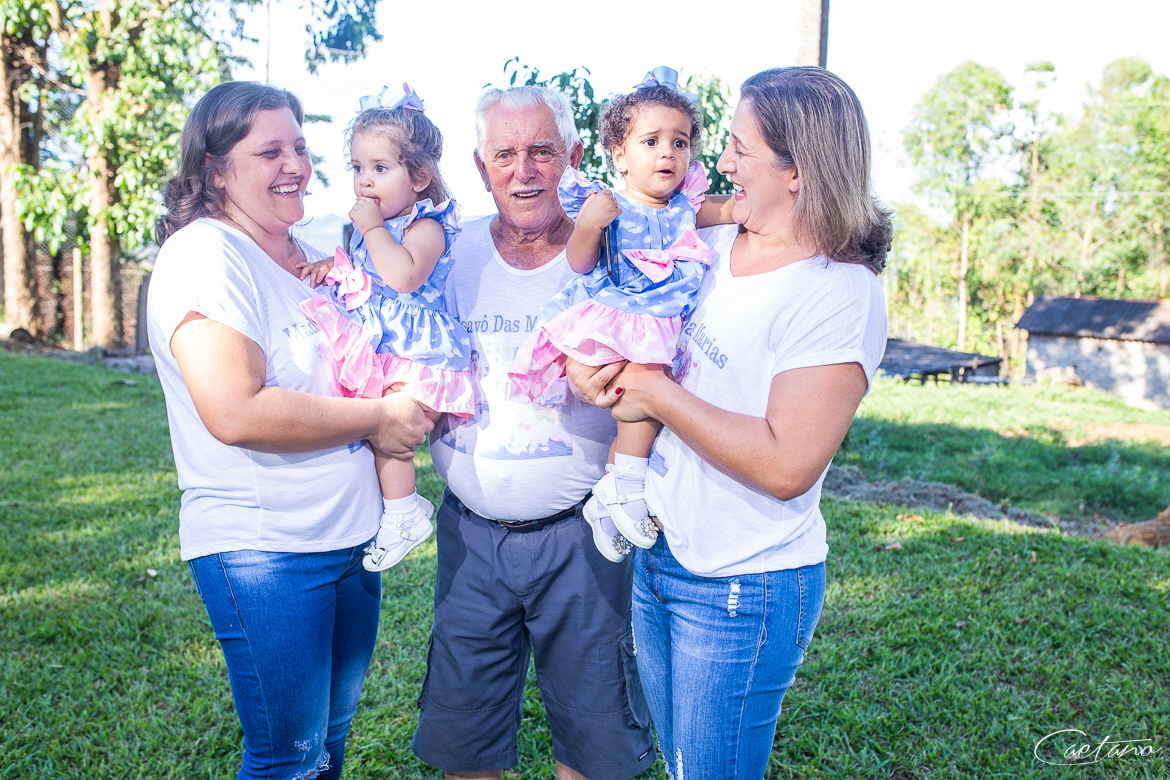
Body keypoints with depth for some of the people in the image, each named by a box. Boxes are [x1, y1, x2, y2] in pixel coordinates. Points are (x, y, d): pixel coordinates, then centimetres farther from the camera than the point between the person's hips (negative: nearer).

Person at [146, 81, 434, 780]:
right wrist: (378, 419, -17)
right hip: (262, 547, -7)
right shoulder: (202, 255, -13)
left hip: (354, 536, 8)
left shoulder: (312, 258, 11)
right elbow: (236, 413, -26)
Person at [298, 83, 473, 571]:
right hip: (370, 338, 9)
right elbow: (359, 264, 33)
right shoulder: (371, 223, 16)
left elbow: (404, 275, -29)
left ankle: (403, 512, -1)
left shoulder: (426, 226, -11)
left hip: (407, 345, -9)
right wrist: (332, 265, 11)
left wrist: (372, 229, -20)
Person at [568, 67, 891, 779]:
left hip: (743, 591, -7)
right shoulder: (712, 246, 3)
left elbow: (786, 465, -27)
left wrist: (657, 392, -20)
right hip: (656, 555, 7)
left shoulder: (840, 294, -19)